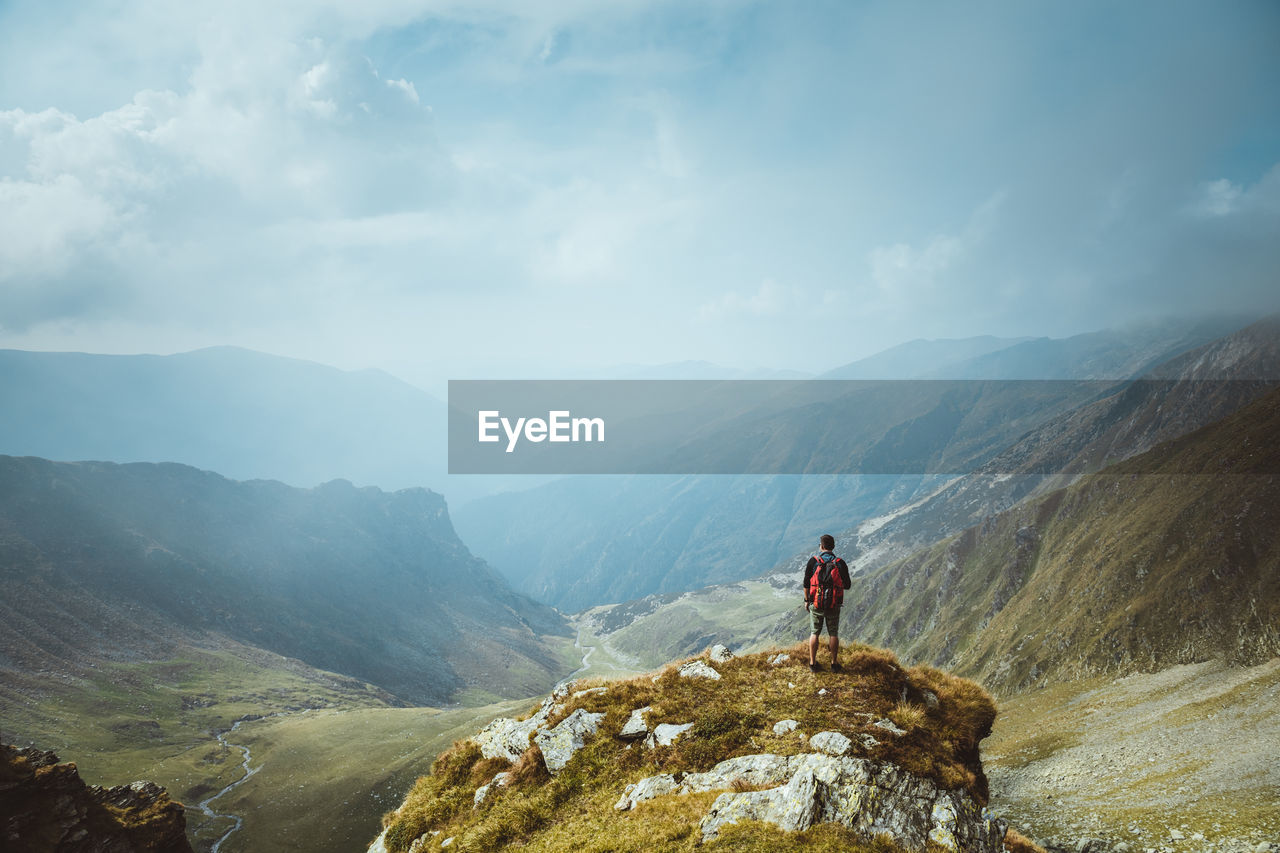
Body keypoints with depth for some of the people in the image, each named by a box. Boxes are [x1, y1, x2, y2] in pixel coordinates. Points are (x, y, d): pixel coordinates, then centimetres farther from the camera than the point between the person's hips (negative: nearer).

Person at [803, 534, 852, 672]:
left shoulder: (813, 561, -9)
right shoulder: (840, 563, -7)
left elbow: (806, 584, -6)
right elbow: (847, 585, 1)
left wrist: (806, 600, 7)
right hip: (834, 606, 0)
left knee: (815, 633, 12)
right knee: (833, 633, 13)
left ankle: (812, 663, 17)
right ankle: (834, 663, 18)